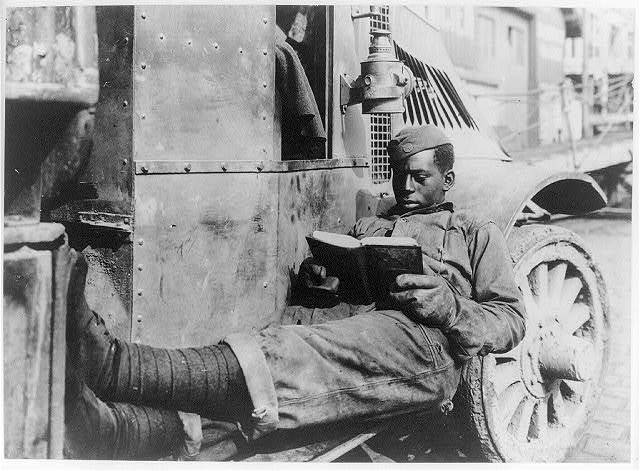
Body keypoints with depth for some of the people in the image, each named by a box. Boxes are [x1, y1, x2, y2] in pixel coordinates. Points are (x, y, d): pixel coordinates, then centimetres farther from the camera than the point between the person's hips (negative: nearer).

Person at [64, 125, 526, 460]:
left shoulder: (477, 234, 26)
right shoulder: (369, 226, 37)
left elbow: (511, 321, 13)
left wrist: (449, 306, -7)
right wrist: (319, 278, 2)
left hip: (420, 344, -4)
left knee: (289, 357, -33)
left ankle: (117, 366, -53)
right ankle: (124, 428, -54)